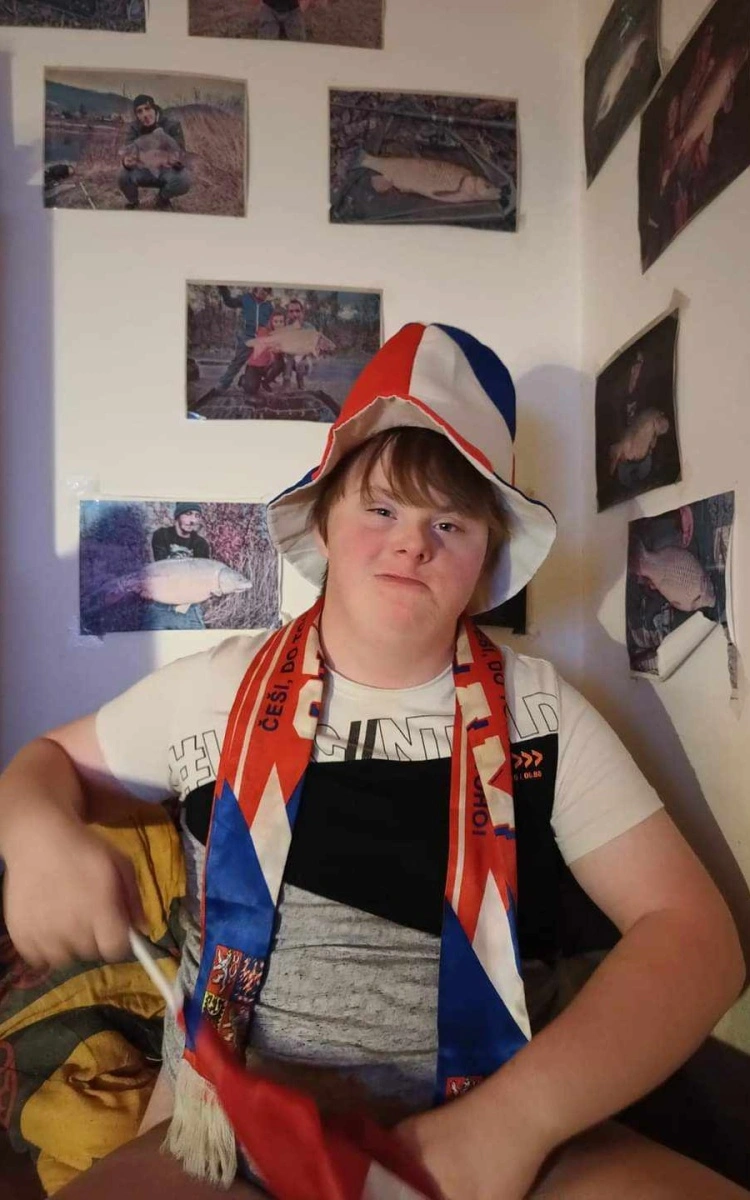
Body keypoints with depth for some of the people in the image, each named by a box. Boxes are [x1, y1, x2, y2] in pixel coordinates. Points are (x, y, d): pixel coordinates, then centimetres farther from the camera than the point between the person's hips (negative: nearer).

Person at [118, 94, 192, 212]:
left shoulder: (172, 126, -17)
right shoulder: (134, 128, -12)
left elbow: (181, 152, -24)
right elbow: (127, 152, -21)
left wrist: (176, 161, -50)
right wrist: (126, 162, -48)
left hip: (166, 171, -1)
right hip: (144, 172, 1)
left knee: (184, 181, -33)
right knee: (124, 176, -29)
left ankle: (163, 199, 3)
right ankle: (133, 202, 8)